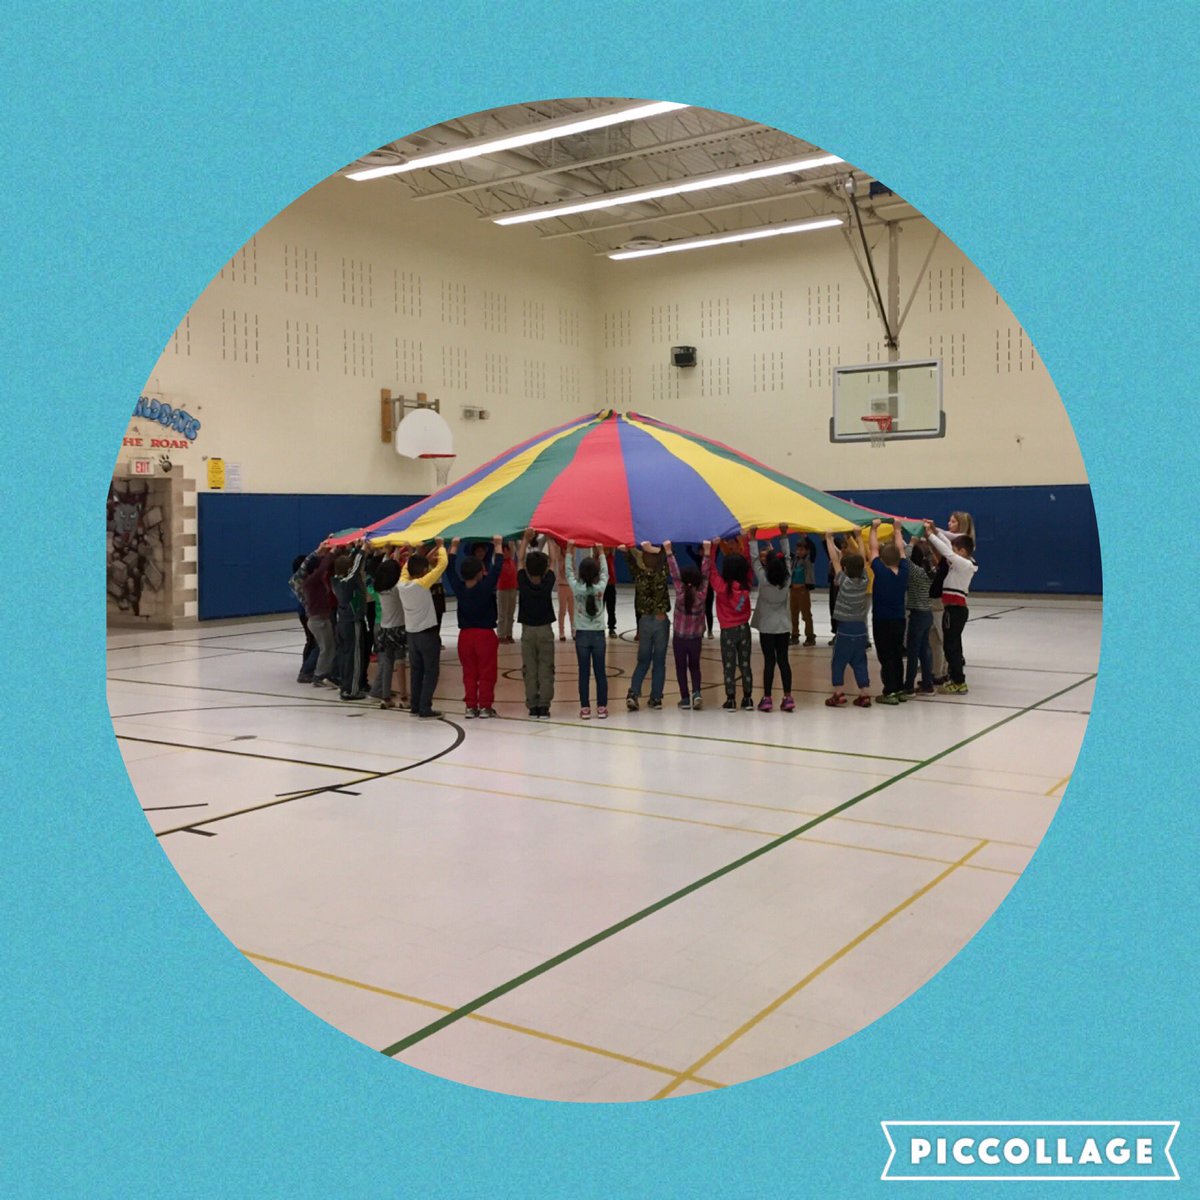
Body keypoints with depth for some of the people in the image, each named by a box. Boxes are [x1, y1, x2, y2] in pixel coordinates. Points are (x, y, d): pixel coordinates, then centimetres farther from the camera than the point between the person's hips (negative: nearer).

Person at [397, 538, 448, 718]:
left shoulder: (402, 584, -1)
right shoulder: (422, 584, -18)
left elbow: (407, 567, 20)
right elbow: (442, 564, -14)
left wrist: (417, 554, 20)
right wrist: (441, 547, 1)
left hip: (411, 634, 7)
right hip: (428, 634, -6)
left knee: (417, 671, 15)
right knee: (430, 672, 1)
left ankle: (416, 707, 18)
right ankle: (425, 709, -2)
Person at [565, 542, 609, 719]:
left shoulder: (576, 588, -10)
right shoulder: (600, 588, -8)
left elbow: (569, 572, 7)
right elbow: (605, 572, 10)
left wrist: (569, 551, 17)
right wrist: (601, 552, 21)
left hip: (582, 635, 0)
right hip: (598, 634, 0)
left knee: (584, 673, 3)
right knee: (600, 672, 6)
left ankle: (585, 708, 4)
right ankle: (602, 707, 9)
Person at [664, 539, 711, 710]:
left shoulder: (680, 594, -17)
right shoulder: (702, 595, -14)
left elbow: (674, 574, -17)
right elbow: (705, 574, -12)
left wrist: (669, 552, -16)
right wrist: (707, 552, -11)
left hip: (679, 637, -1)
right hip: (695, 638, 1)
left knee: (681, 667, 10)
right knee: (694, 666, 16)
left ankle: (685, 698, 10)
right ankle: (696, 692, -4)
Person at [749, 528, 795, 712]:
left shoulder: (763, 579, -15)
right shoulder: (787, 579, -7)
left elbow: (755, 559, -7)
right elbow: (787, 557, 5)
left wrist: (753, 539, 0)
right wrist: (784, 536, 9)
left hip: (766, 626, -3)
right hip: (783, 625, 3)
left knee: (769, 661, -1)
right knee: (783, 660, 6)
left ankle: (767, 698, 1)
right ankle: (788, 698, 5)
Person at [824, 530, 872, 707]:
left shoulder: (845, 582, -11)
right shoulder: (864, 581, 0)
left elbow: (835, 561, -7)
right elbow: (862, 561, 10)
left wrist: (829, 540, 1)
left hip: (845, 628, -5)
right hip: (861, 628, 5)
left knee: (839, 662, 3)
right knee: (859, 662, 9)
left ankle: (838, 694, 1)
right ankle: (865, 695, 7)